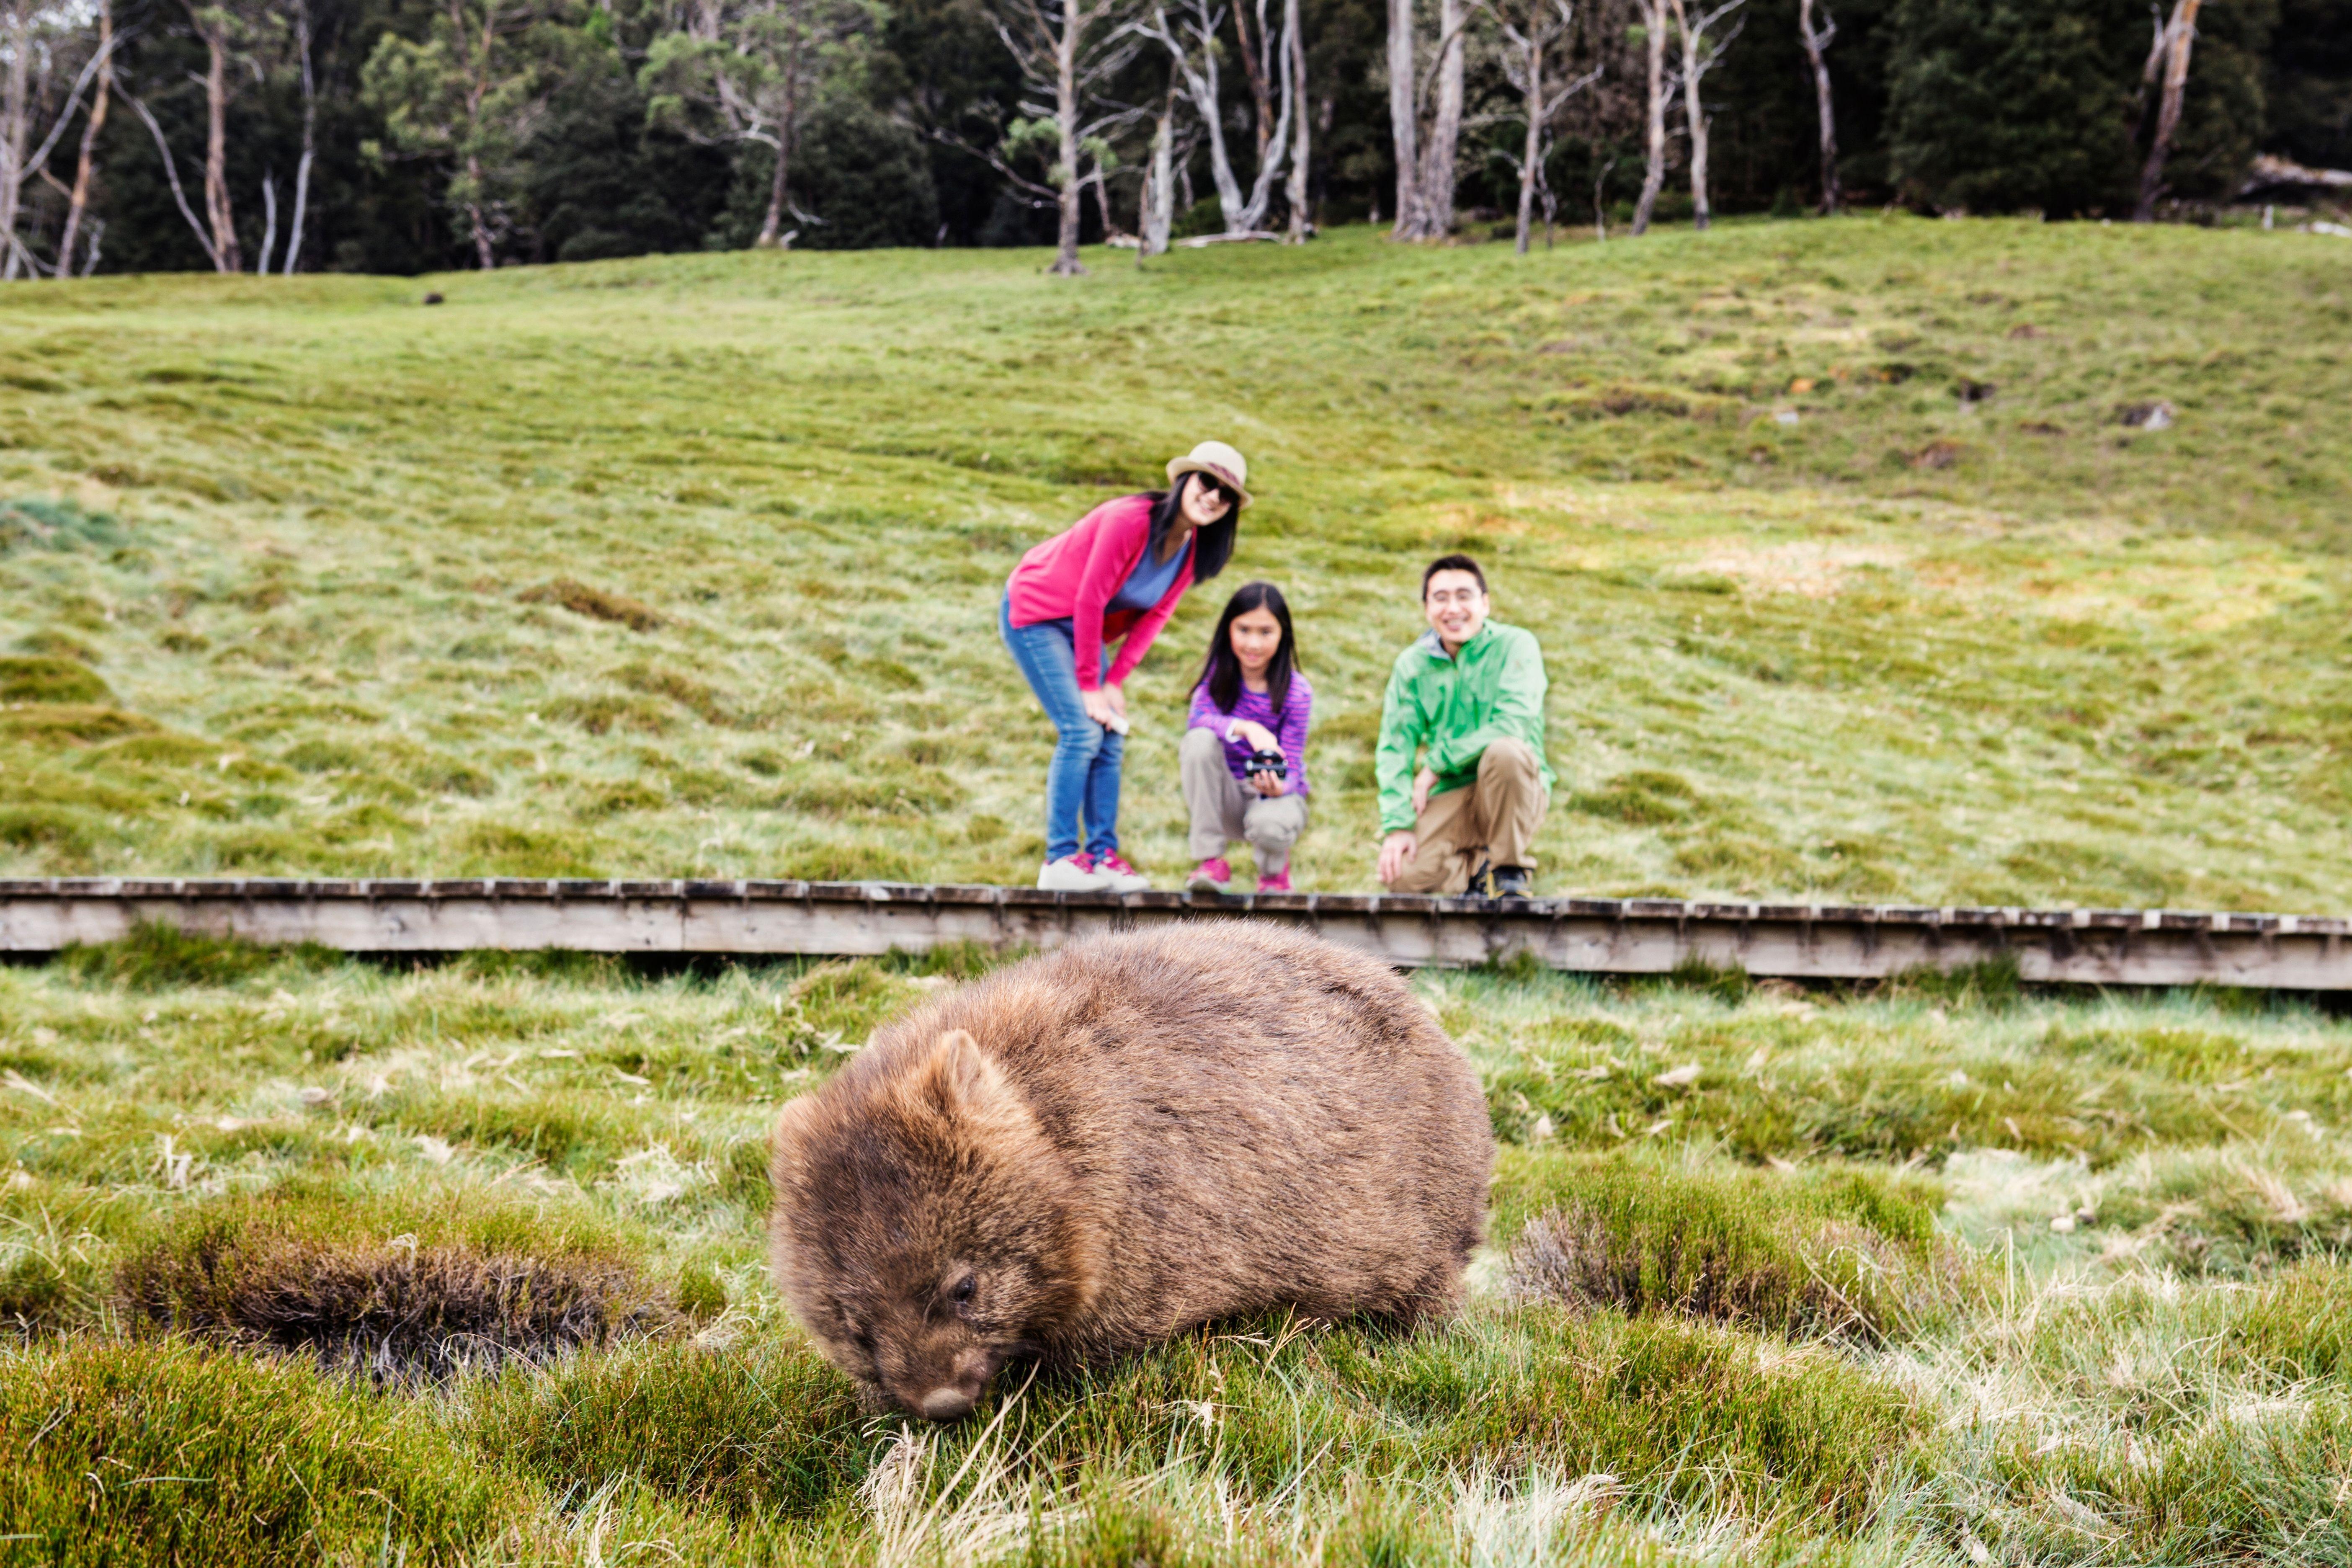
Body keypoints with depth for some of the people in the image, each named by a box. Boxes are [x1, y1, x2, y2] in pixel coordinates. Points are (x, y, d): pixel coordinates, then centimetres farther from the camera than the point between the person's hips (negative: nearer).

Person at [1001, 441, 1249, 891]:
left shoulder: (1195, 549, -6)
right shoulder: (1131, 521, -29)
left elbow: (1155, 616, -1)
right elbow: (1089, 601, -25)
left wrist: (1114, 682, -8)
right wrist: (1089, 685, -19)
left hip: (1085, 628, 8)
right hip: (1034, 613, -8)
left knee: (1110, 738, 1)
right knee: (1082, 731, -16)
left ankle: (1103, 854, 5)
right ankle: (1060, 858, -11)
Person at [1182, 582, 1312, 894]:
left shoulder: (1297, 693, -12)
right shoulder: (1219, 673, -6)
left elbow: (1291, 766, -14)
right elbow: (1198, 719, -23)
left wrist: (1278, 787, -37)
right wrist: (1246, 728, -40)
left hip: (1276, 794, -2)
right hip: (1225, 795, 2)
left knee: (1269, 824, -39)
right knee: (1200, 741, -29)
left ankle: (1274, 868, 4)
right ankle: (1212, 862, -18)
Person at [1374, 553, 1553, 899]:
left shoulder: (1516, 645, -6)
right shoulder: (1412, 665, 4)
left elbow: (1513, 726, -21)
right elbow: (1395, 749, -1)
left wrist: (1437, 763, -17)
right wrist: (1397, 825, -15)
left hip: (1516, 791, -2)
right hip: (1451, 796, 2)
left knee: (1505, 751, -37)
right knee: (1402, 876, -24)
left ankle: (1513, 872, -14)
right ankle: (1480, 867, 7)